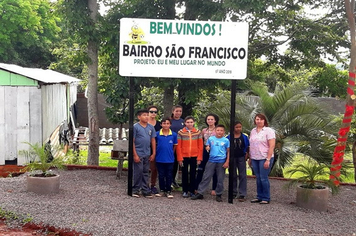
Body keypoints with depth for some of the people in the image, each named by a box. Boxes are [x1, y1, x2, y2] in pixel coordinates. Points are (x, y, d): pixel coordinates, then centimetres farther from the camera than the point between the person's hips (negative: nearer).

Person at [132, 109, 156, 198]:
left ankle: (145, 190, 19)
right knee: (138, 172, -2)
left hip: (147, 154, 5)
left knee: (145, 172, 12)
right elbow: (132, 141, -8)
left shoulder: (151, 127, 7)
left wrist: (153, 153, 6)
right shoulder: (135, 127, -7)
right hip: (138, 154, -5)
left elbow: (153, 140, 10)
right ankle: (135, 190, 10)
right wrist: (135, 155, -11)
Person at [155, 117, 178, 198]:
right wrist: (158, 153, 7)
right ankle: (162, 190, 24)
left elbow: (175, 146, 8)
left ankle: (168, 191, 19)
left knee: (169, 176, 8)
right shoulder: (157, 134, -6)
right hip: (160, 159, 0)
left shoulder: (174, 134, -4)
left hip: (170, 159, 0)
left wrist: (170, 153, 9)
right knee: (161, 175, 11)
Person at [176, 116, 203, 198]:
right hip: (184, 156, -1)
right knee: (184, 174, 7)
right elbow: (178, 147, -2)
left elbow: (200, 146, 2)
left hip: (194, 157, 1)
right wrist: (180, 158, -6)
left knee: (193, 174, 8)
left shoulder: (198, 132, 2)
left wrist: (199, 158, -2)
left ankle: (192, 191, 17)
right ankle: (185, 191, 16)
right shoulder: (181, 132, -2)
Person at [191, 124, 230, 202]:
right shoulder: (211, 139, 4)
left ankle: (219, 195, 18)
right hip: (211, 161, 1)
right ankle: (200, 193, 6)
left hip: (221, 162, -1)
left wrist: (227, 162, -4)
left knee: (220, 179, 6)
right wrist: (207, 148, -12)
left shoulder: (226, 140, 1)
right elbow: (207, 147, 12)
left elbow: (228, 152, 4)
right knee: (206, 177, 1)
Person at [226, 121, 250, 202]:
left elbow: (247, 148, 8)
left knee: (242, 176, -4)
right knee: (233, 176, 11)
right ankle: (234, 193, 22)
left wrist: (247, 155, -5)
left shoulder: (244, 137, 2)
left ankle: (242, 194, -2)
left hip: (241, 158, -1)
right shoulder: (229, 137, 0)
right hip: (232, 158, 1)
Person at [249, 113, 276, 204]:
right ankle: (259, 197, 21)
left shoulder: (269, 131, -7)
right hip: (254, 159, 6)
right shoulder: (253, 131, 12)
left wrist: (268, 160, -17)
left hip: (264, 158, -6)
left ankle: (266, 198, 8)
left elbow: (272, 146, -12)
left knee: (264, 178, -4)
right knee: (258, 178, 11)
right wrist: (250, 158, 12)